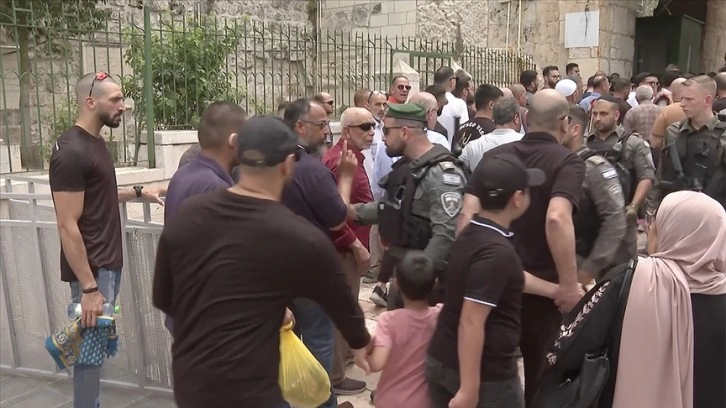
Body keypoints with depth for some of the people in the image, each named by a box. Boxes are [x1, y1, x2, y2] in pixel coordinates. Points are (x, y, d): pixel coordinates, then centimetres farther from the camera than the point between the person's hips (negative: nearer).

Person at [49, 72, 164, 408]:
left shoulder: (95, 142, 10)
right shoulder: (71, 151, -18)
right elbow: (67, 226, -21)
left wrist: (138, 193, 14)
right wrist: (88, 287, -22)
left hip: (108, 263, 9)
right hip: (91, 269, -9)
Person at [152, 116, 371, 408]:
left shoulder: (186, 215, -3)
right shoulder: (302, 239, -15)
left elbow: (162, 299, 9)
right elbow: (340, 301, 3)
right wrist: (361, 343, 22)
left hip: (186, 383, 6)